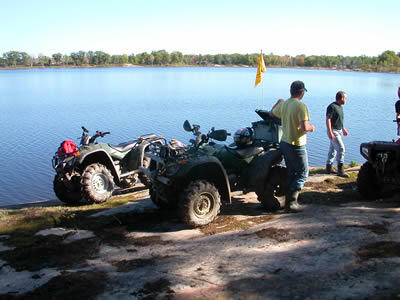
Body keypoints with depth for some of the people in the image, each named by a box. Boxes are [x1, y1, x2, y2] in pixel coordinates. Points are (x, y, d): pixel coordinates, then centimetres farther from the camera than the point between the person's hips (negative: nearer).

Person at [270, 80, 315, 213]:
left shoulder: (283, 104, 4)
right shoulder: (301, 106, -19)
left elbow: (272, 113, 24)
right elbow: (304, 127, -26)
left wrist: (278, 102, 40)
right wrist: (311, 127, -4)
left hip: (284, 143, 8)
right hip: (297, 145, -8)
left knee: (291, 173, 17)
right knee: (303, 174, 4)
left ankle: (289, 201, 21)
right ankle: (291, 203, 0)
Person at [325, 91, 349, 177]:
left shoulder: (340, 107, 14)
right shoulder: (332, 106, -15)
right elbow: (328, 119, -20)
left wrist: (343, 129, 25)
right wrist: (330, 132, -26)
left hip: (339, 131, 10)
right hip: (333, 131, -10)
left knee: (333, 149, 13)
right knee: (341, 148, -14)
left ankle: (329, 168, 20)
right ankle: (340, 170, -10)